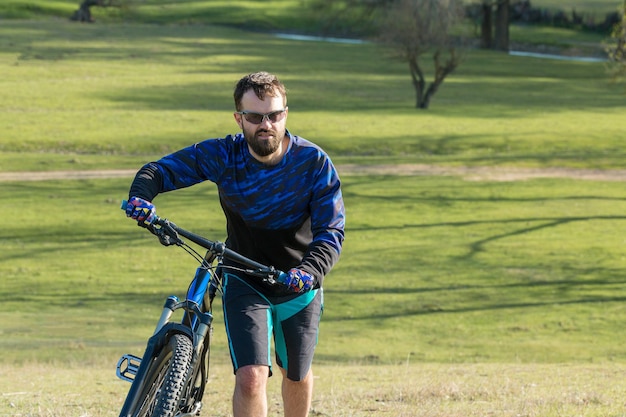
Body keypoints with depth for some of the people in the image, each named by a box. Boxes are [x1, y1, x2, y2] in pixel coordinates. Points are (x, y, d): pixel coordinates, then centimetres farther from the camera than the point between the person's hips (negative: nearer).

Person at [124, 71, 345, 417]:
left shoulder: (315, 164, -19)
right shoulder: (222, 155, -17)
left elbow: (330, 233, -22)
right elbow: (160, 170, -11)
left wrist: (309, 272, -43)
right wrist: (141, 196, -35)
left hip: (298, 287, 1)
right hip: (244, 283, -1)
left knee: (297, 377, 19)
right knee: (251, 379, -20)